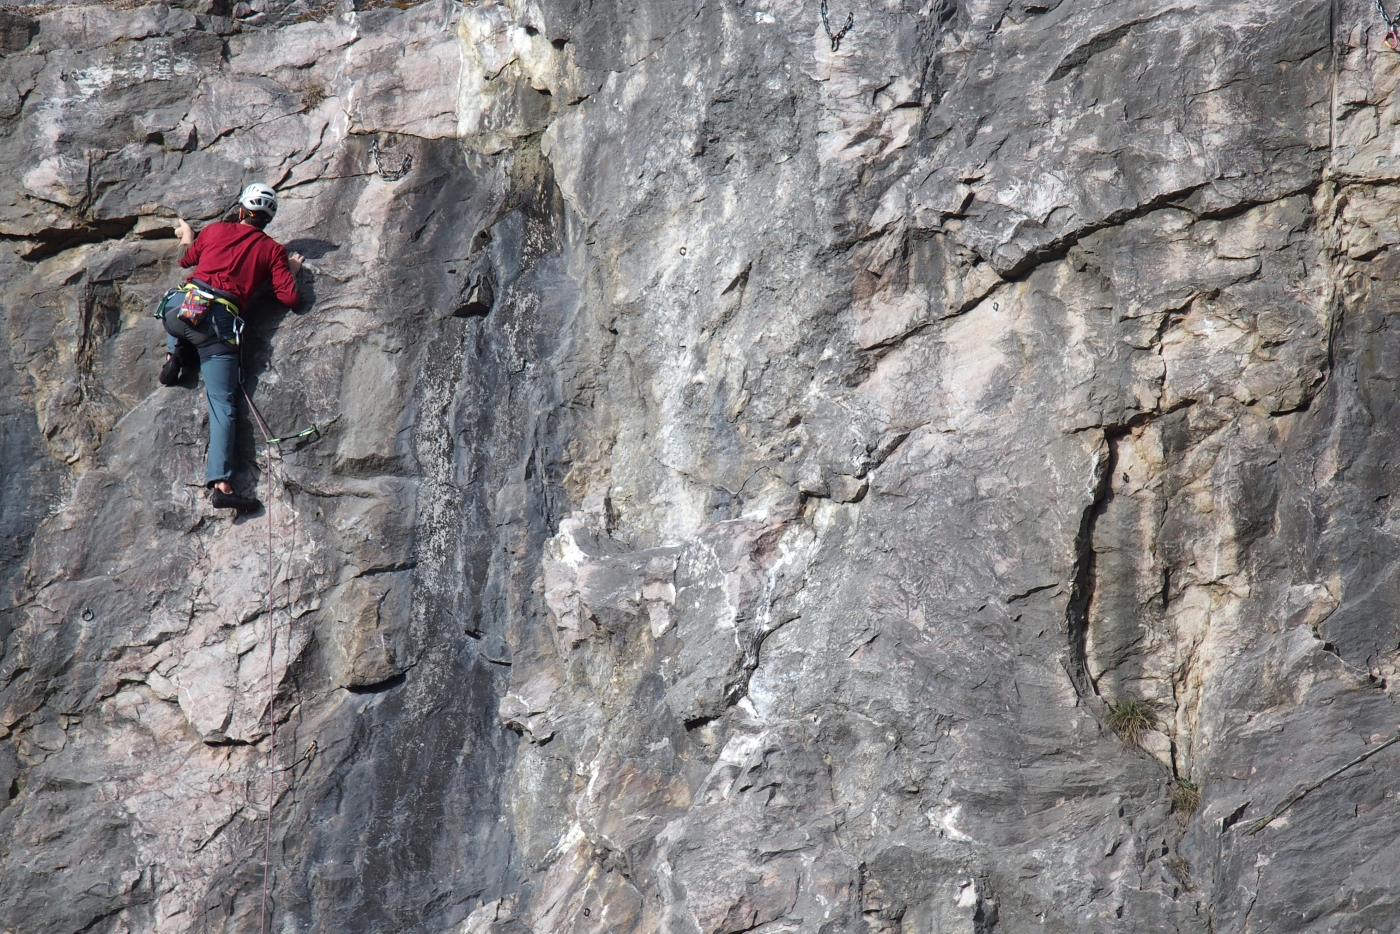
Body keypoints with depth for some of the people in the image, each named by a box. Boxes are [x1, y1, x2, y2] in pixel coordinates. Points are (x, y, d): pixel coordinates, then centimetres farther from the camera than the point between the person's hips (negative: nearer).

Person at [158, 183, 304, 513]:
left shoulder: (214, 230, 18)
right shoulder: (273, 250, 12)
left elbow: (187, 260, 35)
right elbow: (289, 299, 5)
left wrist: (188, 239, 57)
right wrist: (291, 271, 25)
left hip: (183, 306, 2)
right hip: (220, 323, -2)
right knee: (221, 404, -3)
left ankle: (174, 354, 17)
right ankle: (220, 483, -17)